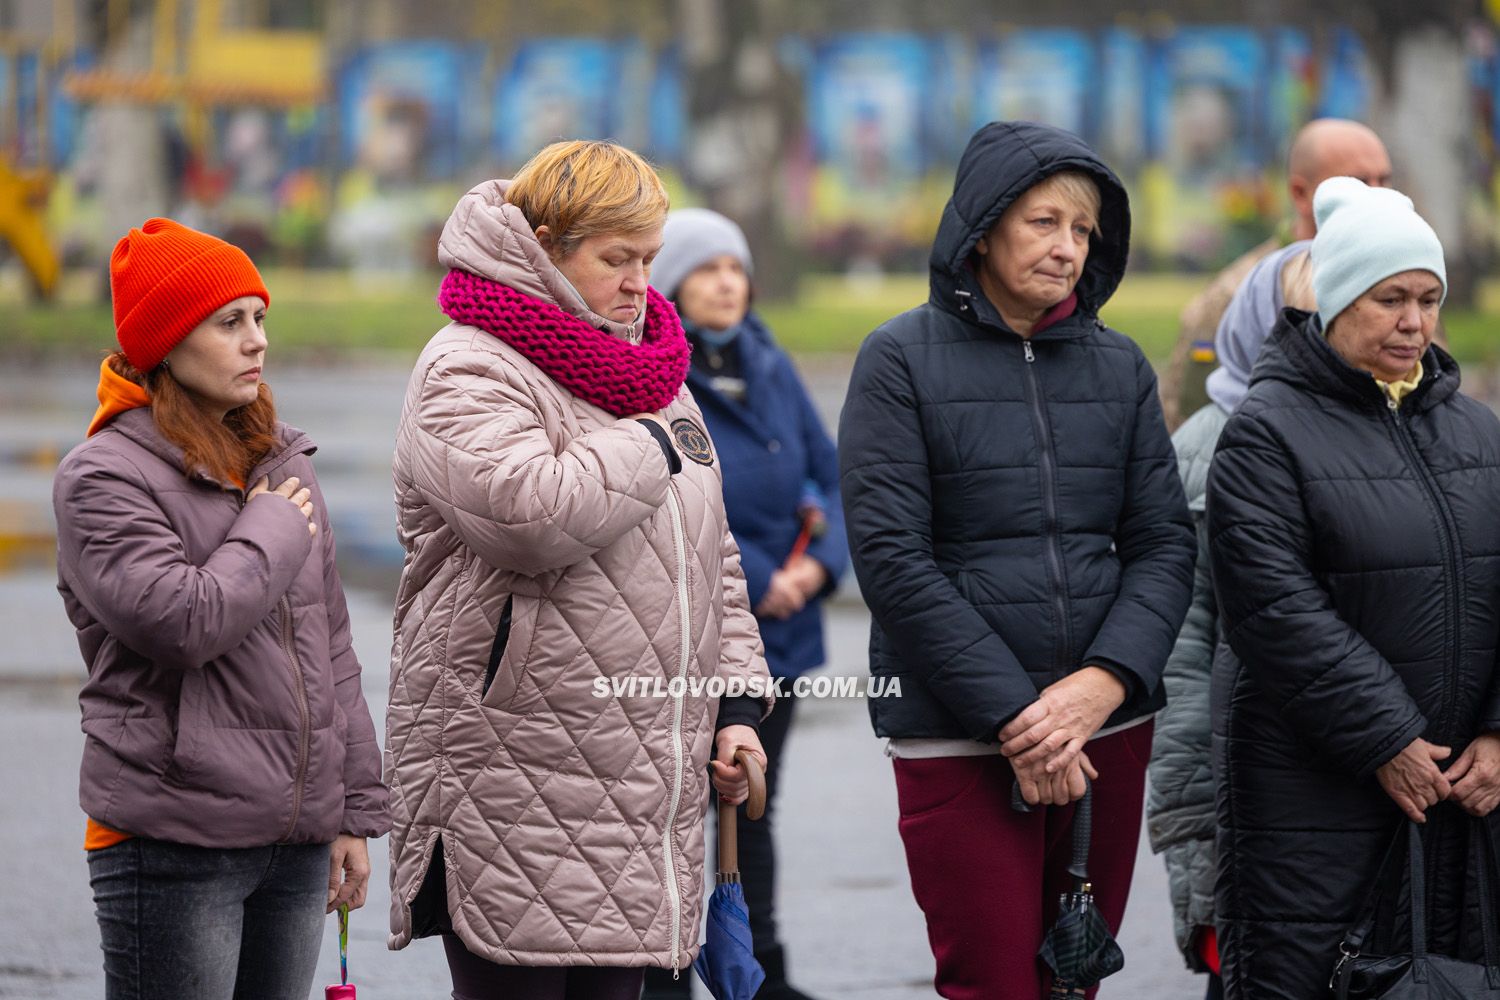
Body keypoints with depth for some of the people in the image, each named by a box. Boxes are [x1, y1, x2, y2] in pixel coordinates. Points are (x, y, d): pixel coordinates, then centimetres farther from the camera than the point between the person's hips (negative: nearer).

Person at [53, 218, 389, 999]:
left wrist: (354, 810, 15)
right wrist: (274, 531, -7)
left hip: (296, 843, 7)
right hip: (174, 847, -7)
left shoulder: (280, 460, 14)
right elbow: (183, 620, -23)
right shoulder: (102, 478, -8)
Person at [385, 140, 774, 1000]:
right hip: (513, 785, -8)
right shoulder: (467, 371, -8)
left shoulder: (653, 373, 19)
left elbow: (711, 557, 24)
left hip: (644, 782, 8)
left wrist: (738, 702, 13)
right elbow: (529, 511, -27)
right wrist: (654, 446, -10)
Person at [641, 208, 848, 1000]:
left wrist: (822, 561, -8)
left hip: (777, 633, 6)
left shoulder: (771, 367, 10)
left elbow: (828, 474, 12)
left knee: (752, 809, 14)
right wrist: (754, 581, -18)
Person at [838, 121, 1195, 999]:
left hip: (1107, 729, 4)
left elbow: (1166, 542, 7)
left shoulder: (1120, 367, 11)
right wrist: (1012, 714, -13)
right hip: (959, 741, -4)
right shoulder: (904, 360, -1)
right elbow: (892, 557, -8)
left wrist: (1106, 682, -11)